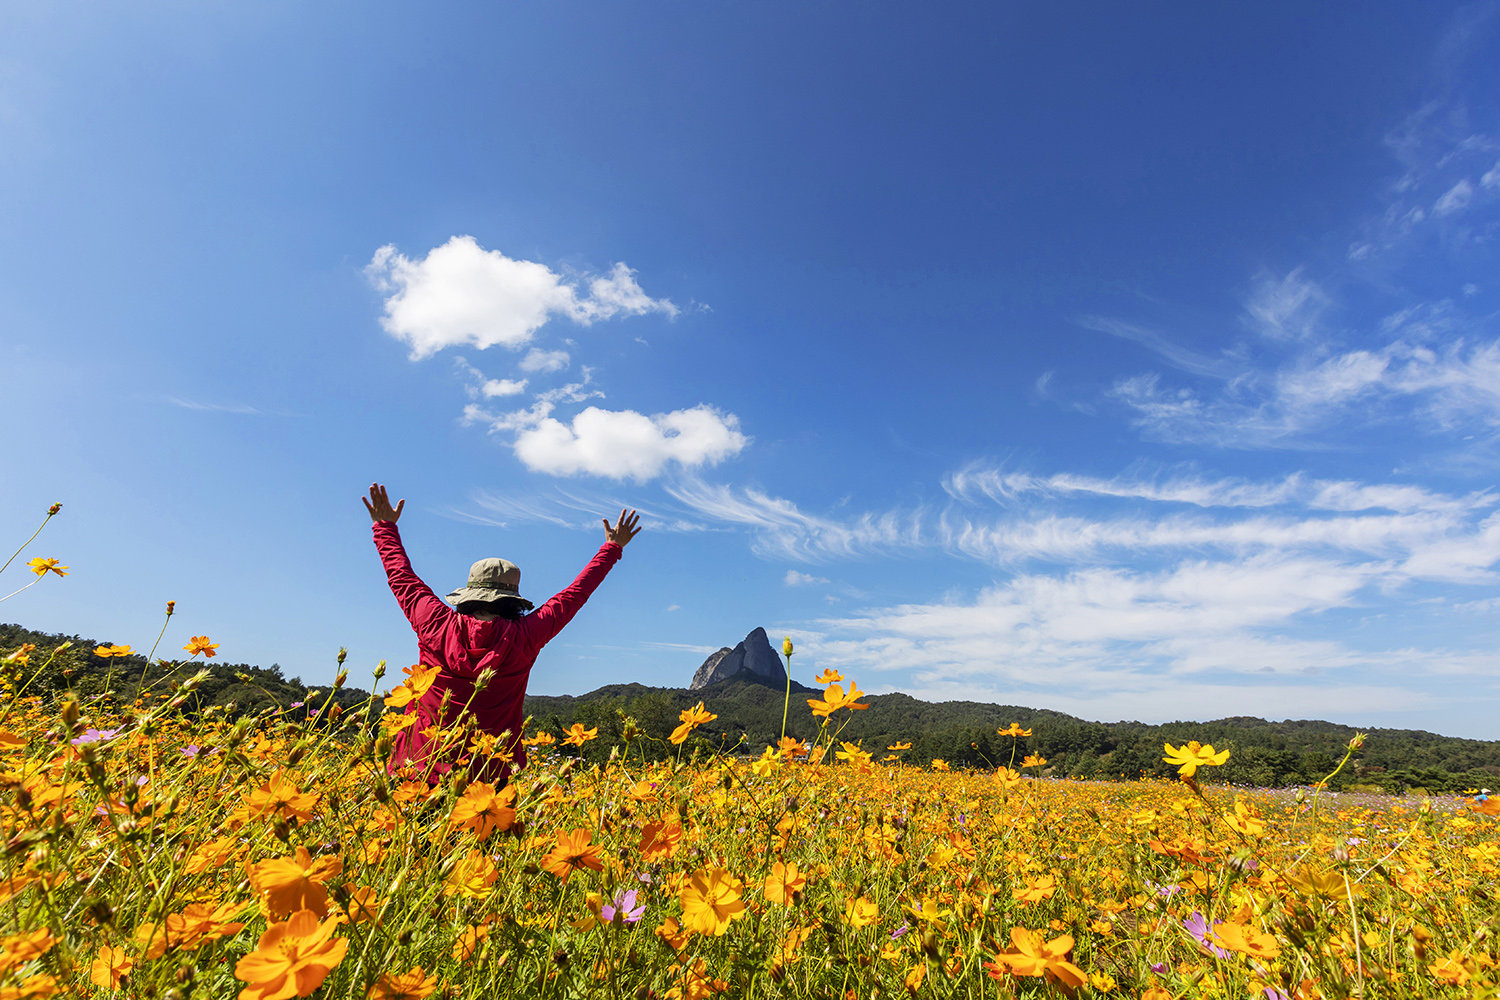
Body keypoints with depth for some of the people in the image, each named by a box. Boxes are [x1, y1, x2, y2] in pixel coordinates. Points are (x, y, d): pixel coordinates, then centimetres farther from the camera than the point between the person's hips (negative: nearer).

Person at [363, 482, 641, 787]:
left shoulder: (437, 626, -3)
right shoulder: (523, 637, -6)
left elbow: (402, 576, 15)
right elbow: (574, 595, 7)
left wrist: (385, 526, 31)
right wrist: (612, 547, 20)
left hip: (420, 769, 2)